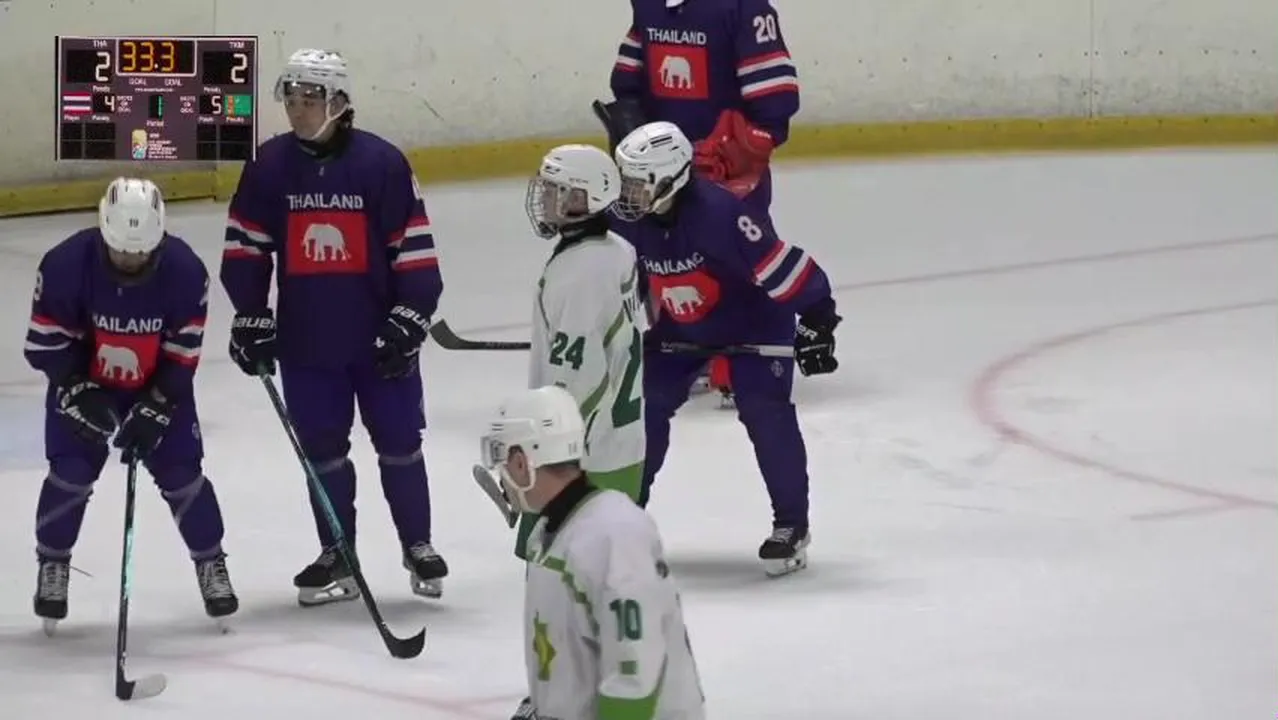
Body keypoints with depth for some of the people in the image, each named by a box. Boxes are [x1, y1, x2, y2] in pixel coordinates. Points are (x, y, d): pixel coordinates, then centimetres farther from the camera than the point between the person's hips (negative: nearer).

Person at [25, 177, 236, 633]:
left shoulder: (185, 270, -26)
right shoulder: (65, 265, -29)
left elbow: (182, 355, -16)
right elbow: (46, 344, -18)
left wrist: (153, 410, -22)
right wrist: (82, 394, -27)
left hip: (158, 385, 1)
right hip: (83, 380, -1)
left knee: (180, 472, -4)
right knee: (70, 472, -11)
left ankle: (211, 564, 12)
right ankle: (52, 567, 8)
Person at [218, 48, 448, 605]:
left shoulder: (381, 163, -11)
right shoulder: (270, 166, -2)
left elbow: (415, 247, -8)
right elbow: (245, 247, 4)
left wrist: (409, 320, -11)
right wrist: (251, 319, 0)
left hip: (378, 335, -3)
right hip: (305, 342, 3)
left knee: (399, 444, 5)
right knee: (322, 452, 8)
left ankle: (418, 547, 20)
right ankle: (336, 559, 18)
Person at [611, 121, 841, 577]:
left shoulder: (719, 213, -36)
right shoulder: (629, 220, -15)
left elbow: (783, 267, -33)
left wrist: (816, 321, -31)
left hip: (754, 321, -6)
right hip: (682, 326, 6)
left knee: (764, 412, -17)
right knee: (643, 403, 0)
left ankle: (792, 524, -7)